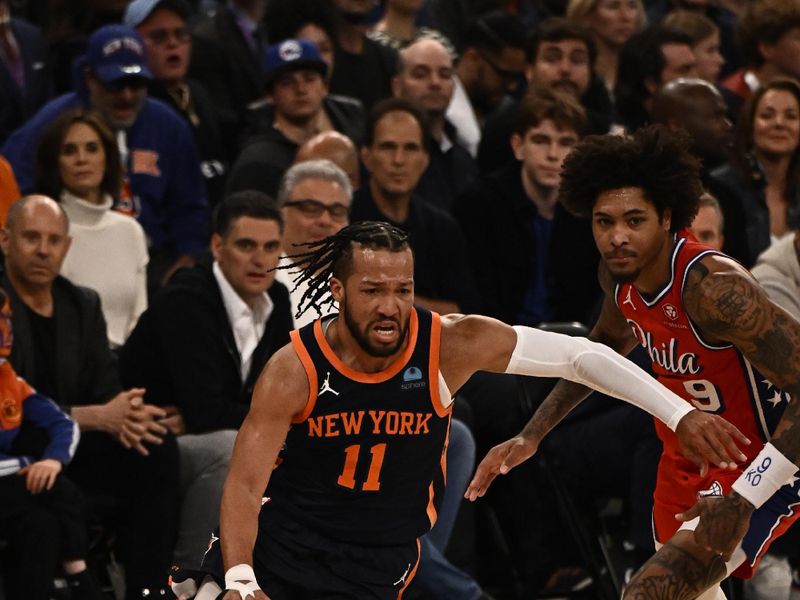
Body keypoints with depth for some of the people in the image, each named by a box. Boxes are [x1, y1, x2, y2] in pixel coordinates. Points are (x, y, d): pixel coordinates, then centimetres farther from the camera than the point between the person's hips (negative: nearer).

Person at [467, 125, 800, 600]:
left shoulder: (714, 287, -31)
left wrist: (743, 502, -36)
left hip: (755, 471, -9)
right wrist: (532, 436, 13)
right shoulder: (619, 271, -6)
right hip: (686, 465, 9)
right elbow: (609, 345, 19)